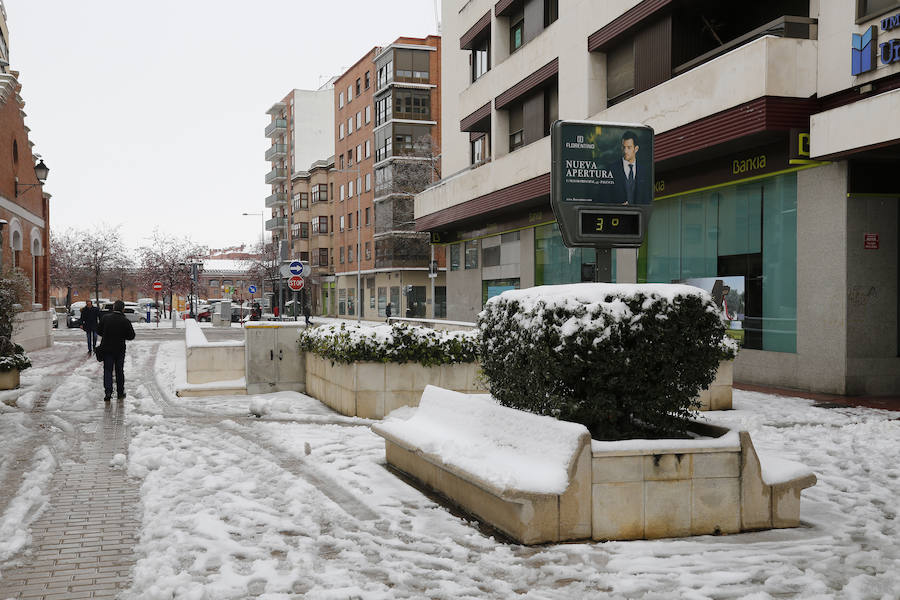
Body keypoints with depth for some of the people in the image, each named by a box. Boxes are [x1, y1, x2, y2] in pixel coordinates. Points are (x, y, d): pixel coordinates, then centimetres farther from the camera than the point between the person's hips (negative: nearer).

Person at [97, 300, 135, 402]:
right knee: (119, 371, 12)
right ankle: (120, 393, 18)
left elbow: (98, 331, 2)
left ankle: (108, 391, -9)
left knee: (107, 370, 6)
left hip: (107, 349, 0)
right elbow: (131, 336, -7)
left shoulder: (105, 318, -7)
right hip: (120, 350, 0)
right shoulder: (125, 321, -11)